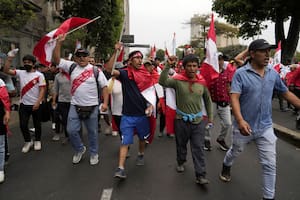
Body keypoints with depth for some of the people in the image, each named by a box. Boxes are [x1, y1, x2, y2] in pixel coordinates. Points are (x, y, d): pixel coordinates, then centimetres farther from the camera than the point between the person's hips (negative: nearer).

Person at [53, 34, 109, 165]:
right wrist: (59, 43, -14)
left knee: (92, 132, 9)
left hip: (92, 107, -2)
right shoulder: (71, 67, 3)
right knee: (71, 130, 3)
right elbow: (56, 59, -3)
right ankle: (80, 149, 29)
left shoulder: (96, 70, -3)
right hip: (75, 106, 2)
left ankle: (94, 154, 27)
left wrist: (105, 103, -12)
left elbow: (104, 87, -3)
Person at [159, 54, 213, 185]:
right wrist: (168, 66, -34)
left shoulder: (202, 82, -2)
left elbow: (208, 100, 11)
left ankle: (200, 176, 8)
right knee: (181, 144, 19)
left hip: (198, 120, 1)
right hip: (181, 119, -1)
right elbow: (162, 82, -27)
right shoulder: (178, 80, -10)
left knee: (198, 148, 2)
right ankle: (180, 162, 45)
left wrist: (210, 117, 13)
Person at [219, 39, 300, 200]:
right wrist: (240, 120, -37)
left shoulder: (273, 73, 0)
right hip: (244, 126, -3)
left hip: (265, 127, 3)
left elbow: (286, 93, 11)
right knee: (235, 152, 22)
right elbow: (234, 98, -24)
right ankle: (226, 167, 55)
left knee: (270, 164, 6)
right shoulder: (240, 73, -15)